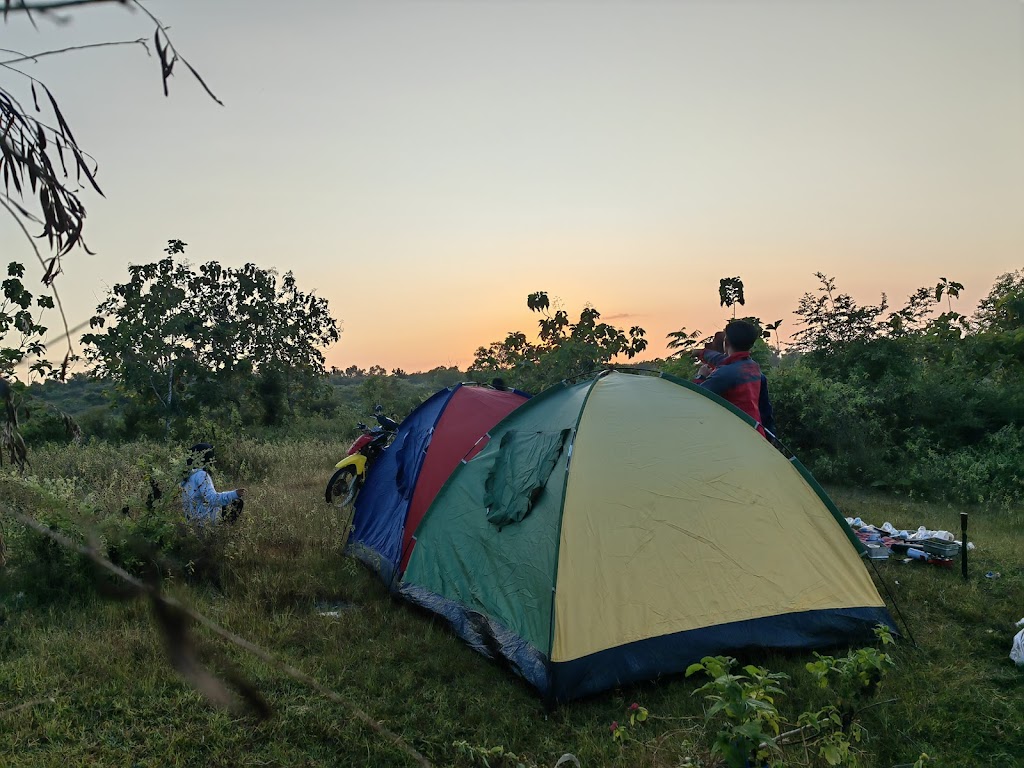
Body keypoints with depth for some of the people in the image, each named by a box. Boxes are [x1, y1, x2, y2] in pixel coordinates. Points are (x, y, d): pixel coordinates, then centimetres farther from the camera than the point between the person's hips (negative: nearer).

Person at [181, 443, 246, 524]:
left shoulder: (189, 474, 7)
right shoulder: (201, 475, -21)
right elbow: (212, 499, -31)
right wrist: (234, 494, -38)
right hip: (203, 516, -9)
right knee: (237, 502, -4)